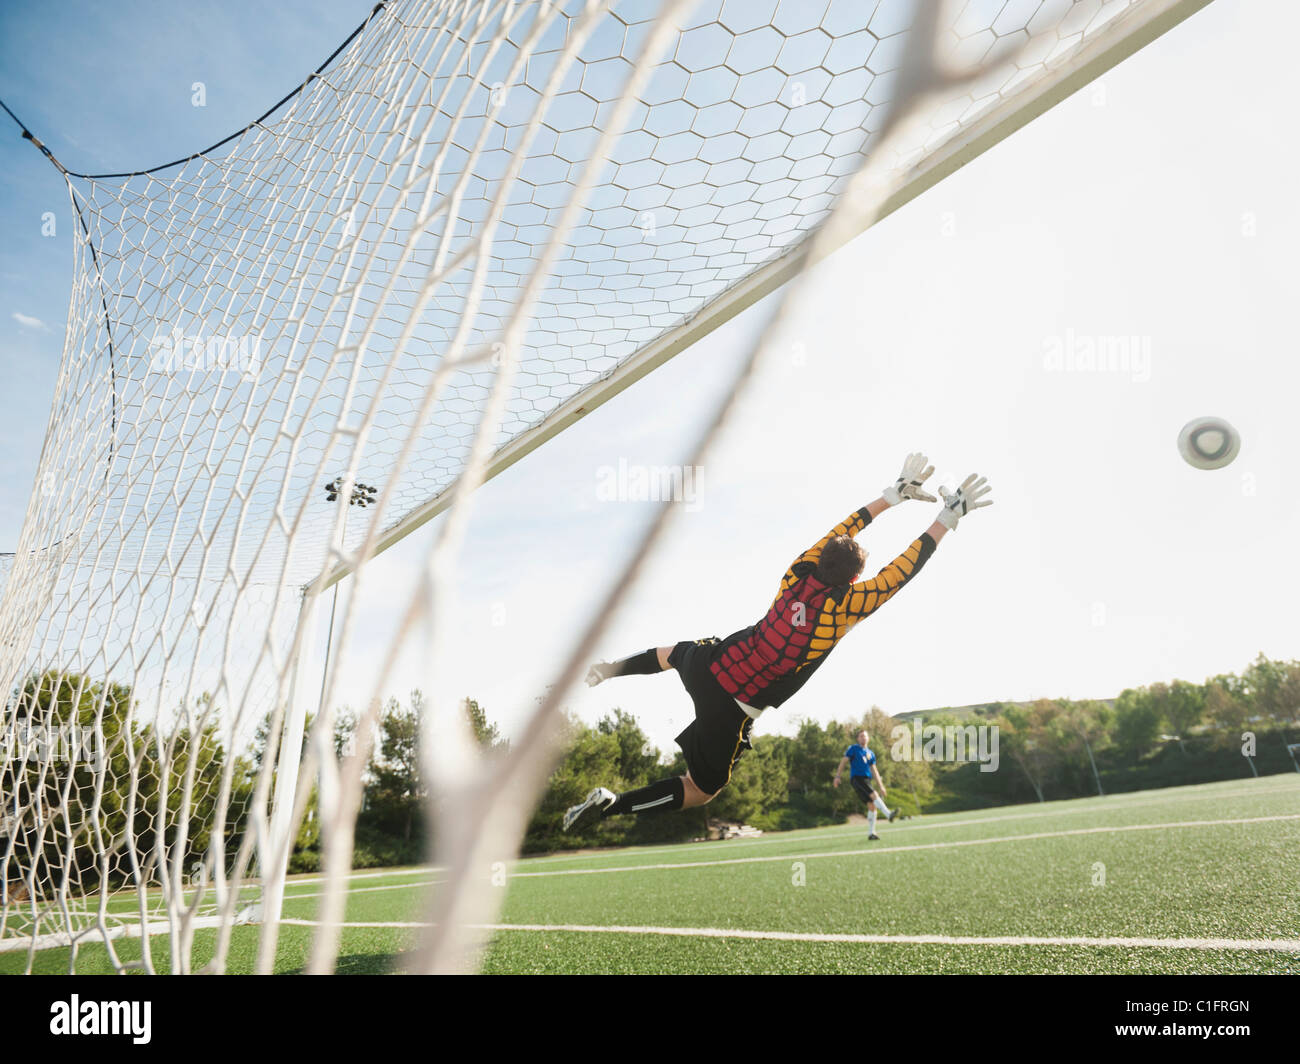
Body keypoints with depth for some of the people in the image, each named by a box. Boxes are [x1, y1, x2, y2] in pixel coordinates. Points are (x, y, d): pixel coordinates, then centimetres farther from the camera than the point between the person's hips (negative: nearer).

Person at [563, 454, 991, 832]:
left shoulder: (796, 576, -6)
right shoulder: (843, 607, -20)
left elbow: (841, 530, 6)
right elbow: (903, 570, -13)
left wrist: (894, 494, 12)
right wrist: (948, 517, -5)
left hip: (710, 663, 6)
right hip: (731, 710, -5)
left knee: (672, 653, 41)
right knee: (700, 791, 11)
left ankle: (608, 669, 43)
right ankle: (609, 804, 1)